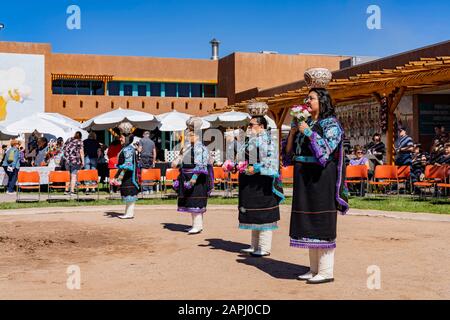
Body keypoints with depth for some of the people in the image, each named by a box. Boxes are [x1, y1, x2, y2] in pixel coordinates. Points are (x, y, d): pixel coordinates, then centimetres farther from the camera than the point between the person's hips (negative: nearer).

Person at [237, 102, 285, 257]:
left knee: (263, 215, -4)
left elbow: (271, 160, -20)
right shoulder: (250, 140, 15)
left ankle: (264, 248, 0)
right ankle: (255, 246, 21)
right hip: (250, 183, 9)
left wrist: (255, 169, -24)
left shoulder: (266, 140, -11)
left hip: (261, 182, -9)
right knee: (253, 214, 13)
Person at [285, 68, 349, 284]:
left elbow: (326, 149, -19)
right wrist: (293, 130, 0)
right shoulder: (305, 123, 14)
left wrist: (308, 132, -15)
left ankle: (326, 271, -1)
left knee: (322, 224, -6)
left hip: (321, 179, -7)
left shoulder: (331, 124, -5)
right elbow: (290, 150, 13)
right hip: (304, 179, 7)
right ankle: (314, 268, 17)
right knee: (308, 223, 9)